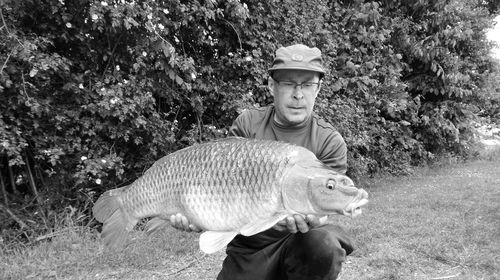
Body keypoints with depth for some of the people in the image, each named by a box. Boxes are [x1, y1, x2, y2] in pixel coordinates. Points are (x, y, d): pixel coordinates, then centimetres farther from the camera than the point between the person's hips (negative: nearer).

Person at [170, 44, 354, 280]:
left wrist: (309, 219, -39)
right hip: (247, 250, 2)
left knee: (323, 243, -33)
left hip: (296, 240, -1)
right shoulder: (246, 124, -2)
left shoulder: (330, 142, -8)